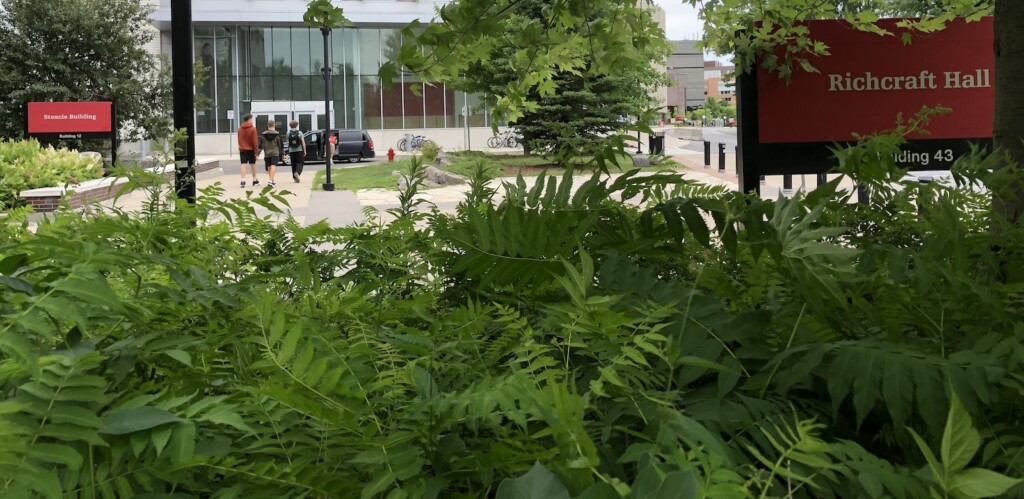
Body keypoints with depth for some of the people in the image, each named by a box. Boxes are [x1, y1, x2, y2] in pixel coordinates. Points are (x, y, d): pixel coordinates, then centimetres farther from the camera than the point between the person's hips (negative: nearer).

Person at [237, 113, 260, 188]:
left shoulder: (240, 129, 5)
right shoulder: (252, 129, -11)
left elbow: (239, 139, 10)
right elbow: (255, 141, -12)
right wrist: (256, 150, -6)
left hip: (242, 149, 3)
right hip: (250, 149, -3)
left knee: (243, 164, -2)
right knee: (253, 164, 11)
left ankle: (243, 181, -14)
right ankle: (254, 180, 22)